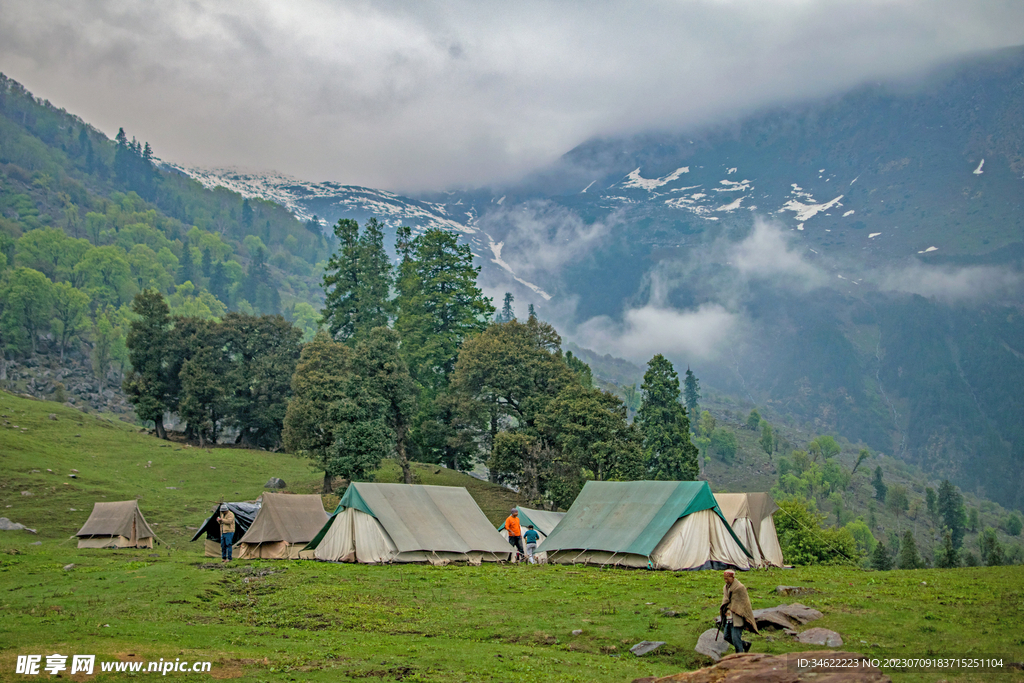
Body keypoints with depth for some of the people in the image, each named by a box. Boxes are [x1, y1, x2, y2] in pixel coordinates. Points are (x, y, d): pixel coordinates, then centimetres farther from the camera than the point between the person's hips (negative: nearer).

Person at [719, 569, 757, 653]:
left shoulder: (740, 588, -14)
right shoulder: (725, 587, 10)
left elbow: (744, 603, -12)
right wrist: (722, 610, 8)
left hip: (737, 619, -8)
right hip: (729, 618, 8)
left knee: (735, 638, -8)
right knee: (727, 637, 11)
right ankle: (745, 644, 29)